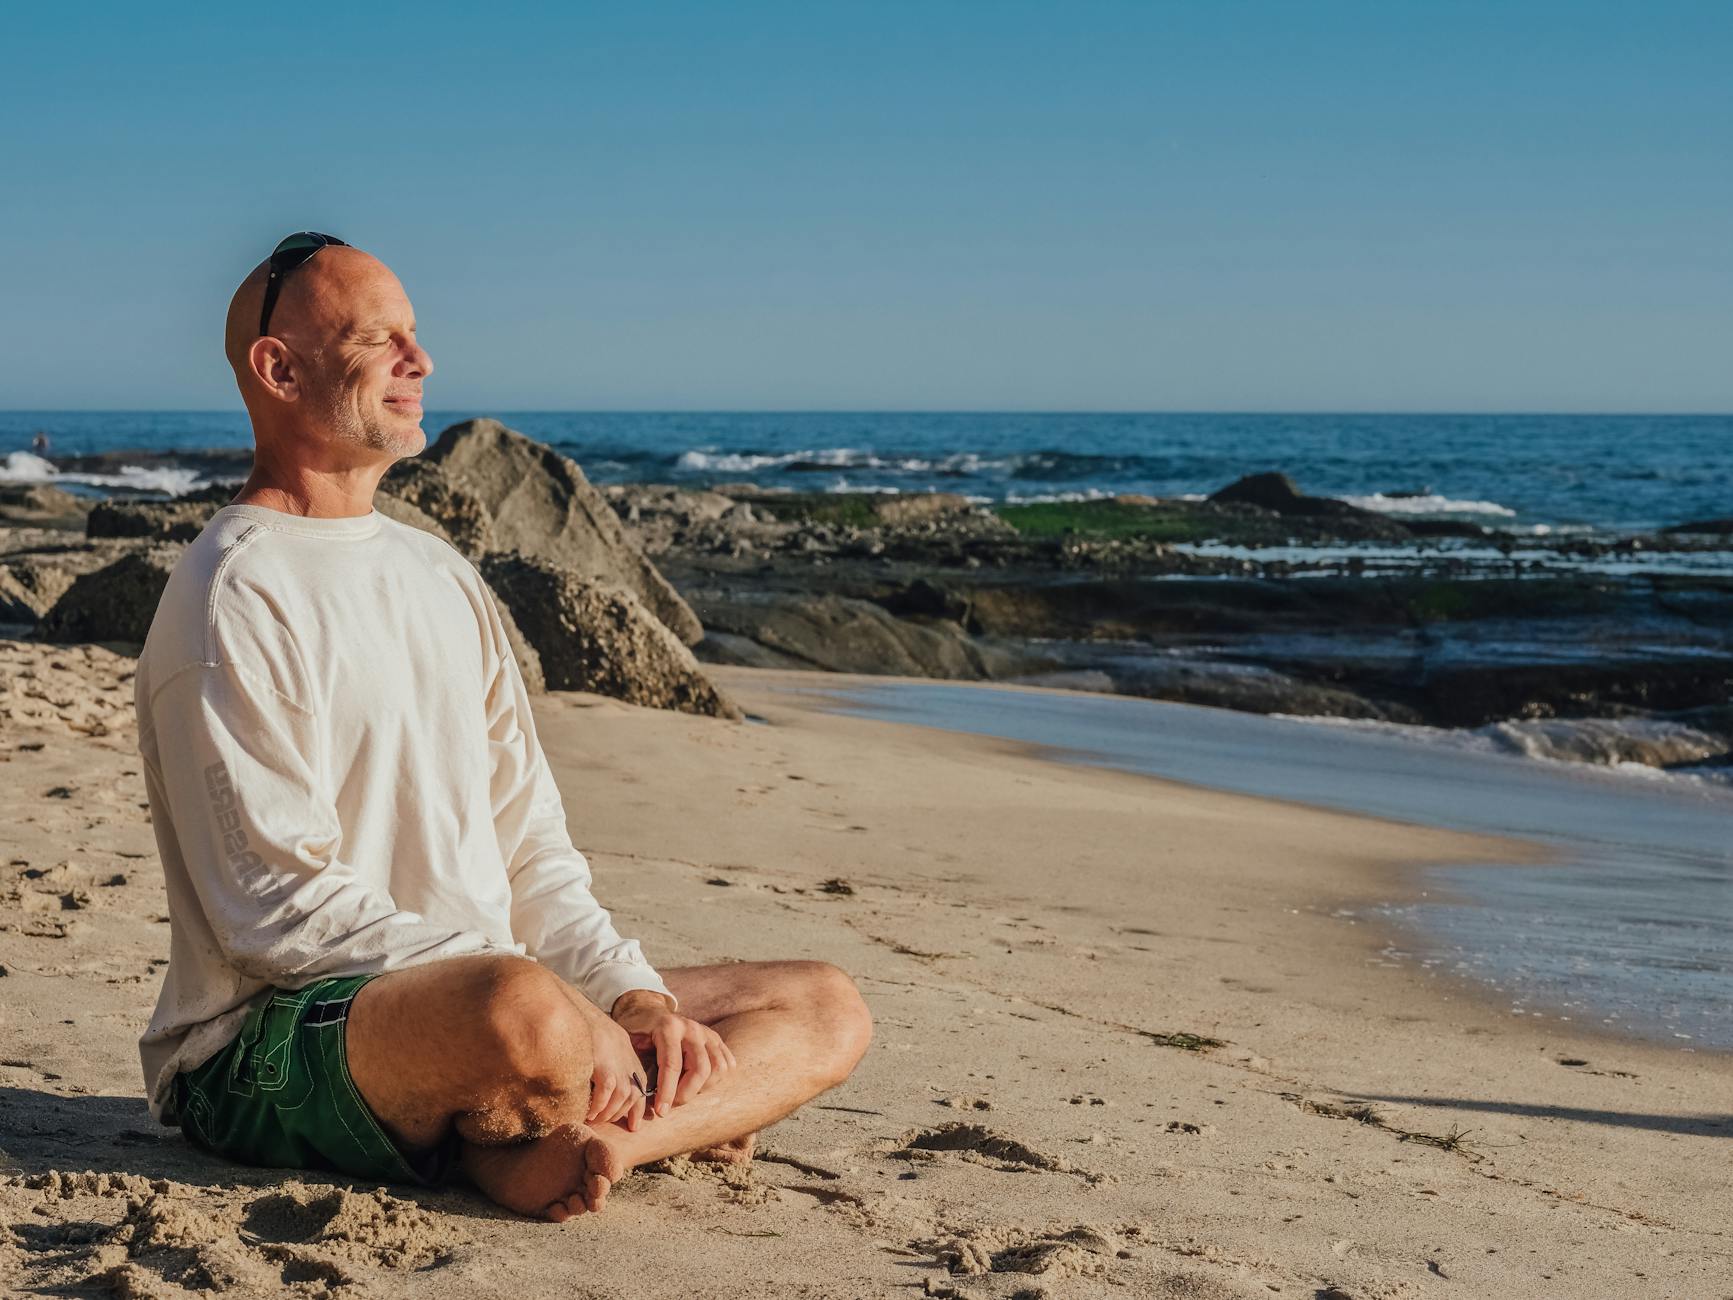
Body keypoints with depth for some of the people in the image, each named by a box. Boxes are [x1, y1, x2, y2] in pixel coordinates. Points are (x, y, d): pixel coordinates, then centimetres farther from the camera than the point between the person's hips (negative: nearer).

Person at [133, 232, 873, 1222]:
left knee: (826, 1011, -1)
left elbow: (531, 849, 15)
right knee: (521, 1009, -42)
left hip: (474, 997, 9)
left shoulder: (446, 579, 18)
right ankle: (684, 1113, -11)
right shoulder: (235, 597, -8)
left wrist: (635, 993, -2)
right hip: (271, 1046, -9)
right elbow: (279, 909, -17)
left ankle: (558, 1151, -22)